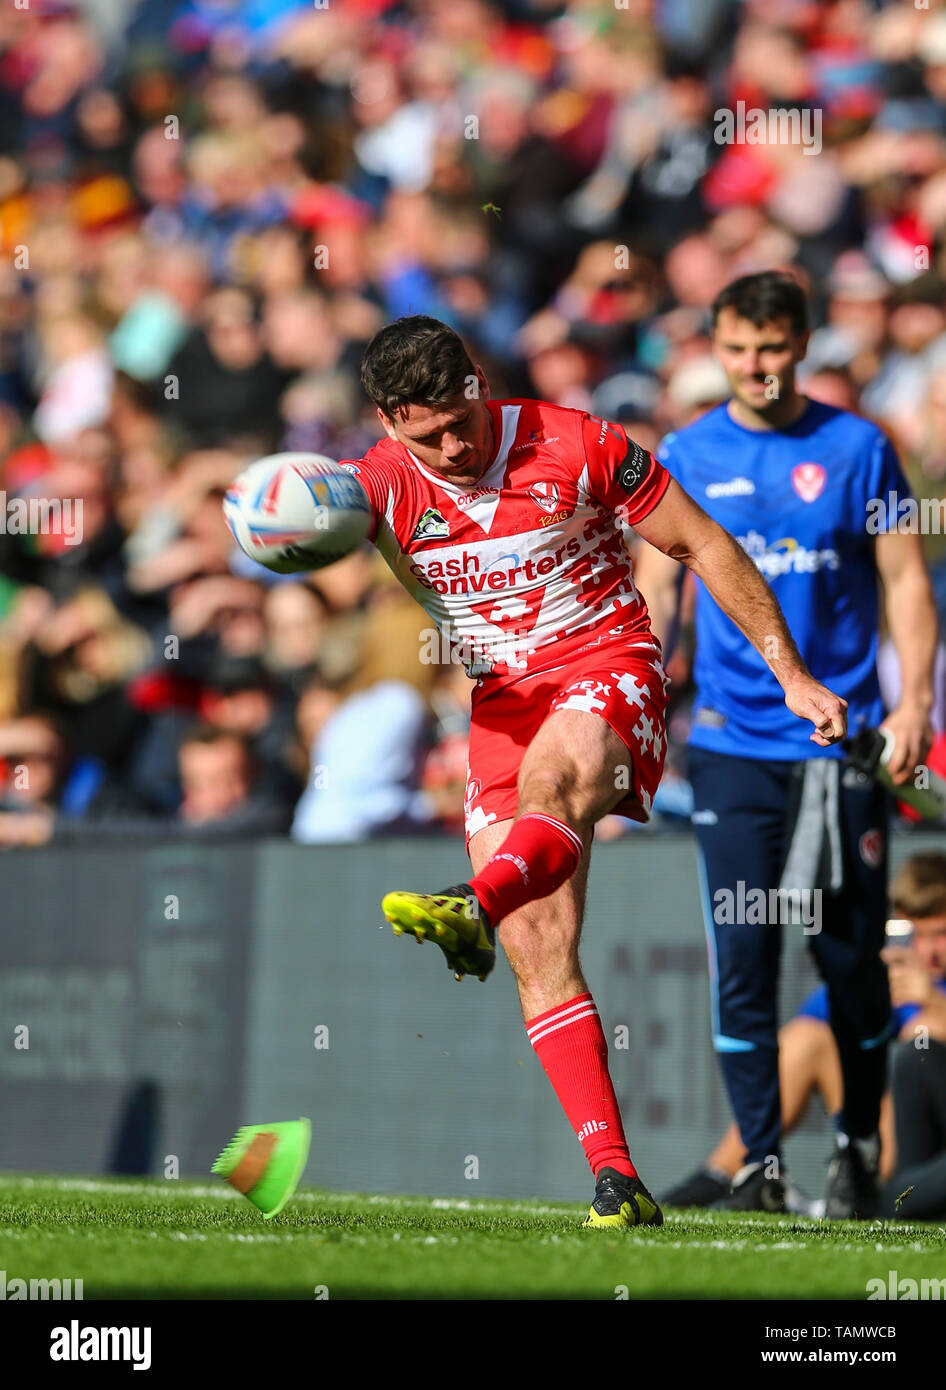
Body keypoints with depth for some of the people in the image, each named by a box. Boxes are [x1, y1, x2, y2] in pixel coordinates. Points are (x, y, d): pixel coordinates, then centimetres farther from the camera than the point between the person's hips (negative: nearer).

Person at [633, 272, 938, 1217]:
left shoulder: (857, 448, 2)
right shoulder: (686, 457, 6)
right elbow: (657, 584, 9)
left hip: (842, 742, -1)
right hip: (732, 745, 1)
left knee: (851, 956, 3)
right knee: (741, 956, -6)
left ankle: (858, 1149, 20)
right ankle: (759, 1160, -1)